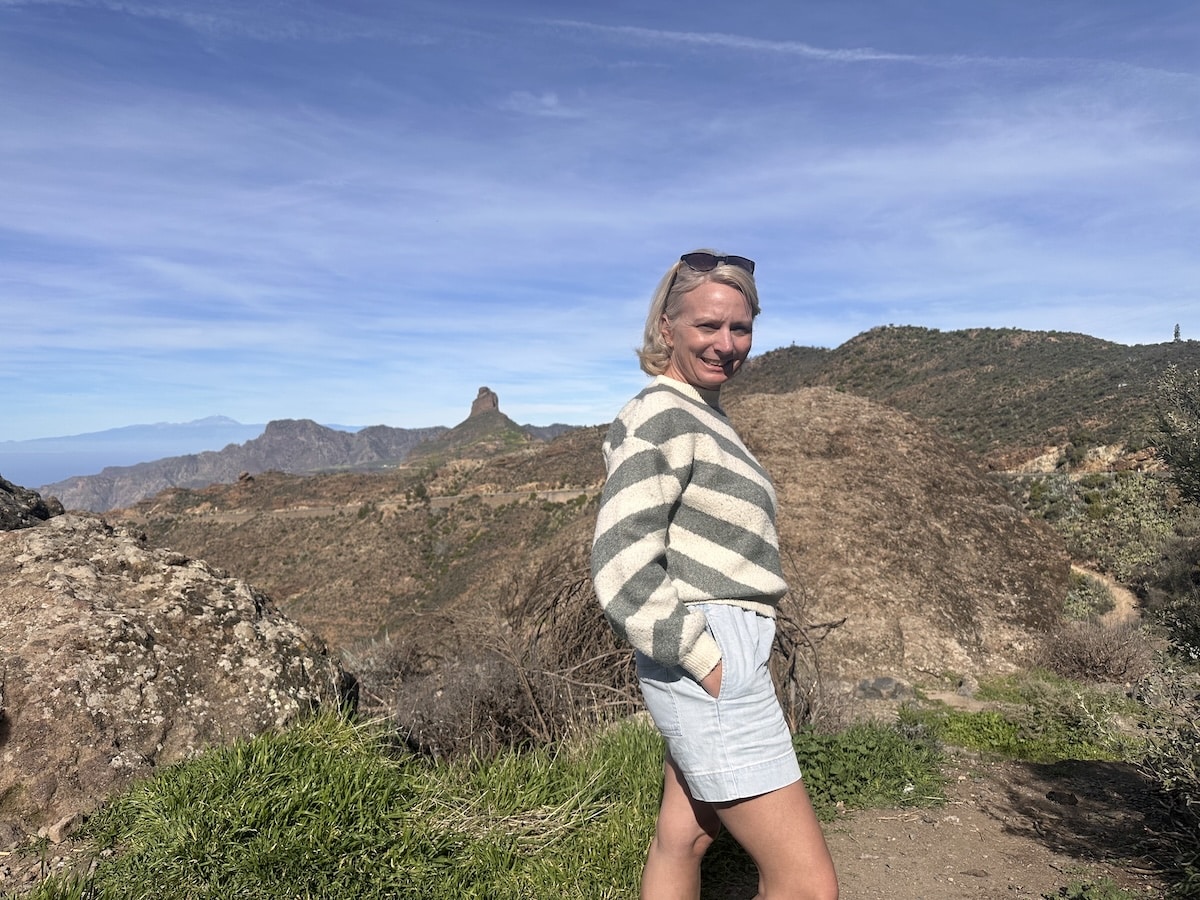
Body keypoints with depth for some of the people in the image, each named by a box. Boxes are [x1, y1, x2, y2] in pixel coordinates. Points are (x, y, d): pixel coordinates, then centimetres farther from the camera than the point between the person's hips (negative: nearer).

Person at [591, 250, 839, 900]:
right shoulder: (662, 416, -14)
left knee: (682, 842, 19)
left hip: (718, 660, 9)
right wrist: (708, 663, -17)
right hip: (710, 668, -9)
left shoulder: (701, 414, 14)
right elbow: (621, 565, -22)